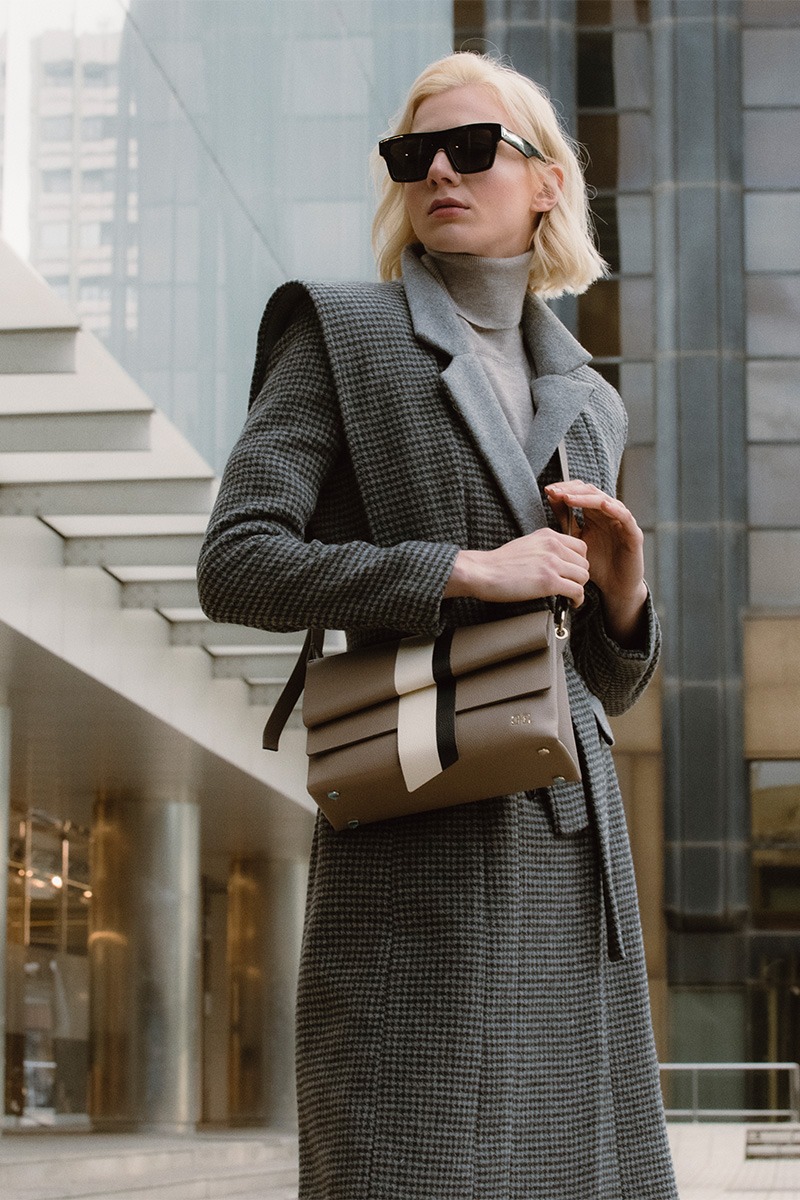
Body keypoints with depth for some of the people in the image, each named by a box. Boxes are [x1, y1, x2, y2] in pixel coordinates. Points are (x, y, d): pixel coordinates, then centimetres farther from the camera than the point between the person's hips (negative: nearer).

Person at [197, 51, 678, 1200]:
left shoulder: (584, 401, 20)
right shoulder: (340, 332, 5)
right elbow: (235, 565, -7)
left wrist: (621, 590, -1)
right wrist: (470, 571, -13)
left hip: (569, 847, 6)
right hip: (421, 846, -5)